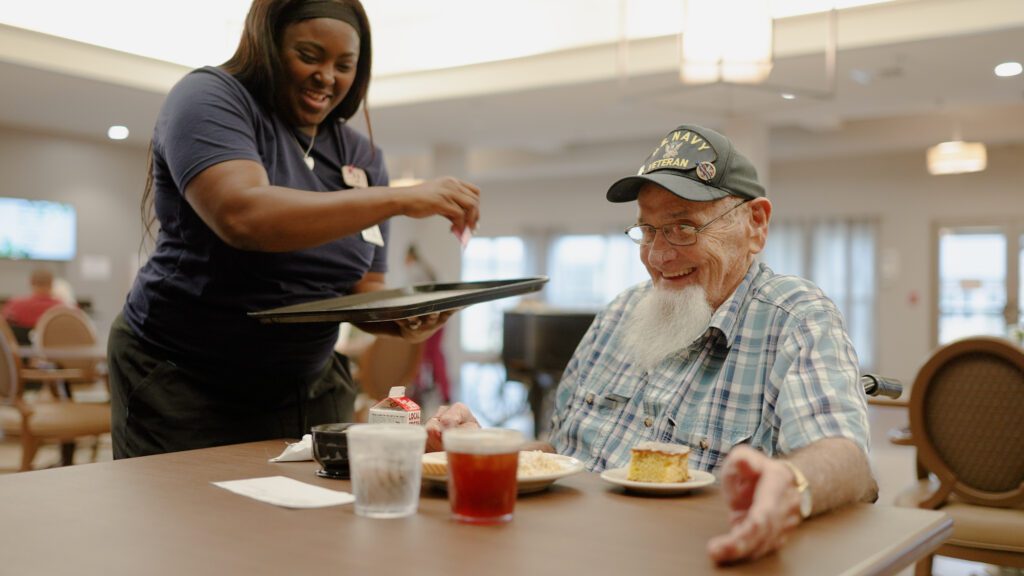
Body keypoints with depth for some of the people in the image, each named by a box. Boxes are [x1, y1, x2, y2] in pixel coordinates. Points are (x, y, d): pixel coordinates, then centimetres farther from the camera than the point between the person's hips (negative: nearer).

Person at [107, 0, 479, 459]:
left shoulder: (361, 158, 5)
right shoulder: (209, 98, -10)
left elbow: (364, 293, 7)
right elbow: (241, 217, -30)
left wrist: (404, 320, -17)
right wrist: (400, 200, -31)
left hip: (309, 393, 5)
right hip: (182, 385, -4)